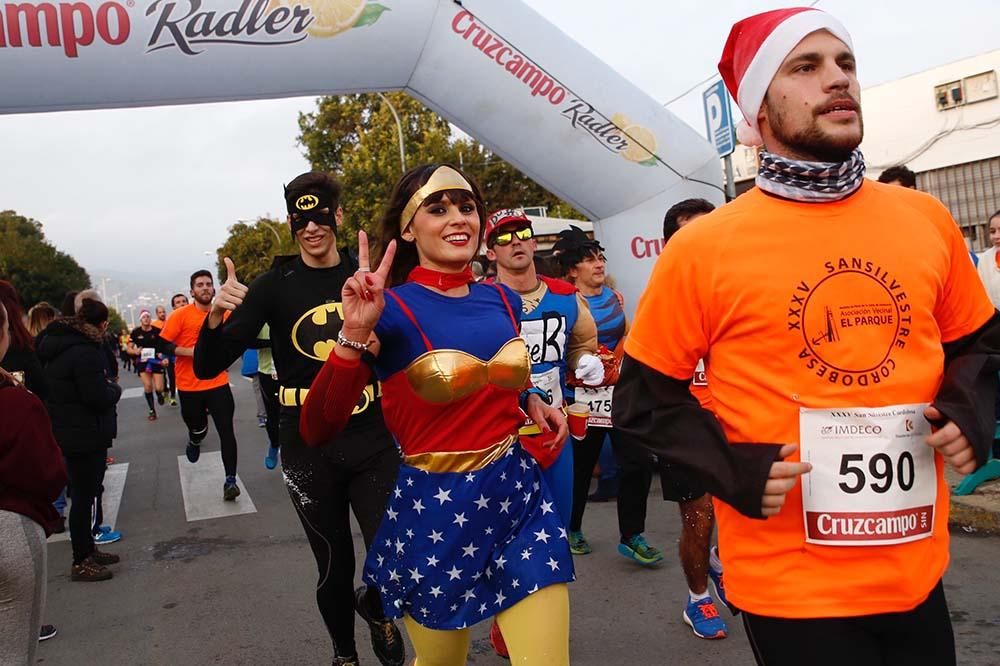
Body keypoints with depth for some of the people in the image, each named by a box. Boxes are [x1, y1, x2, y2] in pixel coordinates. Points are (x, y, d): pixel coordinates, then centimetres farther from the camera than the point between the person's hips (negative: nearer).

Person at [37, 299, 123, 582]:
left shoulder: (58, 345, 9)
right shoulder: (84, 352, -22)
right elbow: (99, 397, -25)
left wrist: (107, 388, 9)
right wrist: (115, 389, -3)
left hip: (67, 430, 10)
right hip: (85, 435, -10)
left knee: (82, 494, 19)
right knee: (83, 497, 0)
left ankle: (88, 550, 32)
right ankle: (81, 562, 11)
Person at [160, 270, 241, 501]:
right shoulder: (181, 315, -8)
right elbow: (162, 345, -11)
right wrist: (190, 351, -20)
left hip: (218, 384, 1)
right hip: (189, 386, -1)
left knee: (227, 432, -7)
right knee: (196, 427, 17)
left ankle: (230, 480, -1)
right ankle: (195, 442, 54)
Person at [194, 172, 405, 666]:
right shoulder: (275, 285, -4)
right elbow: (207, 368, -7)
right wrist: (217, 317, -27)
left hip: (372, 441, 1)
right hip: (308, 448, -1)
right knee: (334, 567, 12)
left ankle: (374, 606, 36)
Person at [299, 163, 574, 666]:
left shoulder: (502, 299, 3)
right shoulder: (389, 309, -13)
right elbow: (318, 431, -21)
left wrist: (532, 400, 3)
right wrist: (354, 334, -31)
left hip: (520, 496, 4)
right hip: (436, 510, -3)